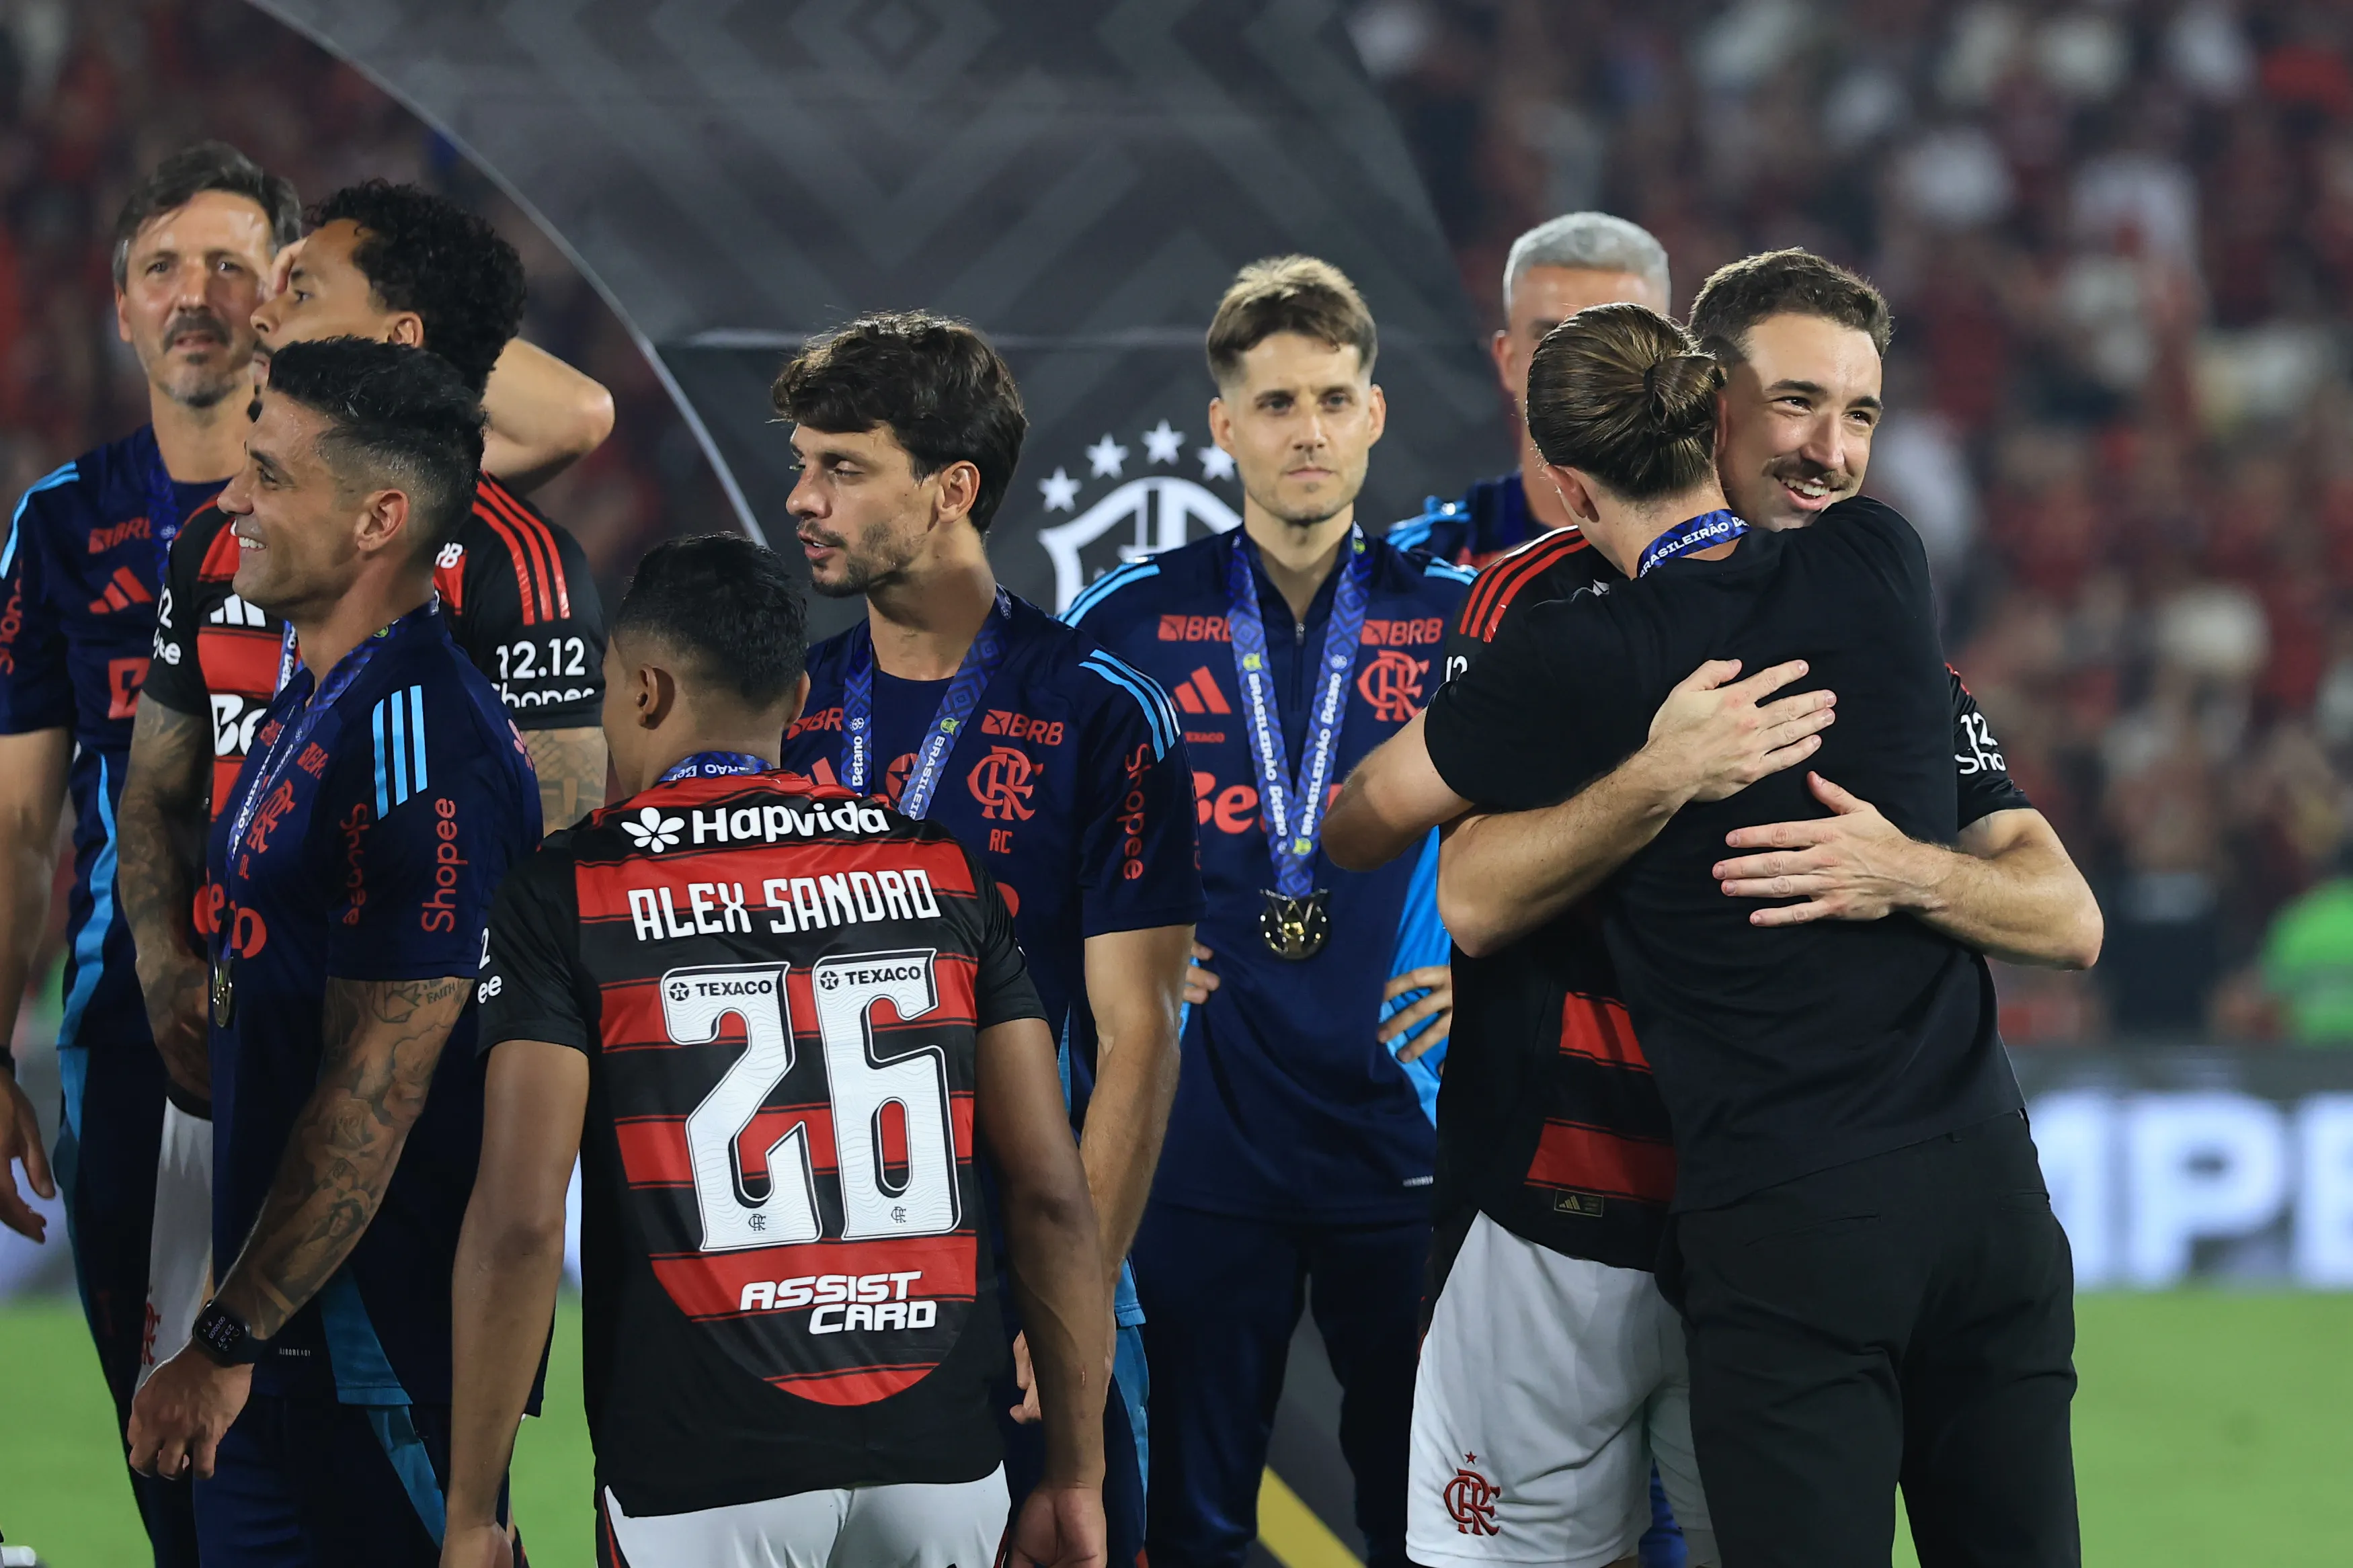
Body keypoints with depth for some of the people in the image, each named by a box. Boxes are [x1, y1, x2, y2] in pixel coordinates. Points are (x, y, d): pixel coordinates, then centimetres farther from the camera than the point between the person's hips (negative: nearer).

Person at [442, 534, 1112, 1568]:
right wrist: (1076, 1479, 9)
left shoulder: (567, 896, -2)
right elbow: (1052, 1193, 3)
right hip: (937, 1464, 3)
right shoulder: (943, 871, 7)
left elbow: (520, 1222, -10)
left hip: (703, 1482, -3)